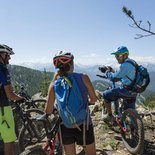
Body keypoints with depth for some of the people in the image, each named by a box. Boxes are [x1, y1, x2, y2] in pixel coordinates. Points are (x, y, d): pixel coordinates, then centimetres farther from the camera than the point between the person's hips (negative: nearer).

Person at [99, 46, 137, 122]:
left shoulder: (125, 65, -20)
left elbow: (114, 78, -18)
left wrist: (107, 71, -2)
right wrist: (111, 70, 14)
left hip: (126, 90, -9)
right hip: (134, 91, 9)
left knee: (106, 95, 4)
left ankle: (109, 116, 14)